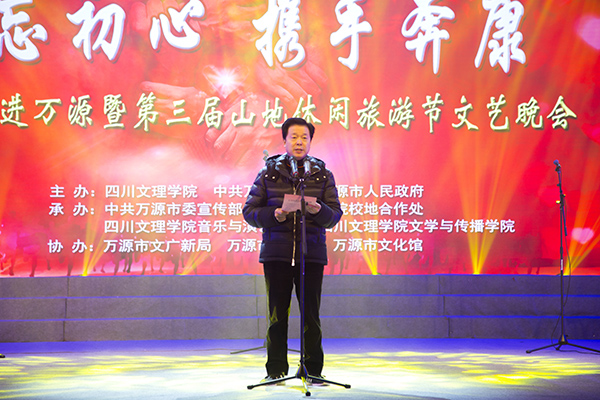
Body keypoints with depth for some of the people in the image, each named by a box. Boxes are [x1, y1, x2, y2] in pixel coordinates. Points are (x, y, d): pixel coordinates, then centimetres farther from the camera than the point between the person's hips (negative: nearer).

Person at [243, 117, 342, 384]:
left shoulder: (323, 175, 10)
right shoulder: (268, 173, 8)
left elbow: (335, 215, 5)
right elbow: (249, 211, 6)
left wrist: (319, 210, -17)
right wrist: (274, 214, -12)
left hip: (312, 253, 0)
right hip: (276, 252, 0)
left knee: (311, 313, 2)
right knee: (277, 314, 3)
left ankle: (313, 369, 14)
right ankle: (276, 370, 15)